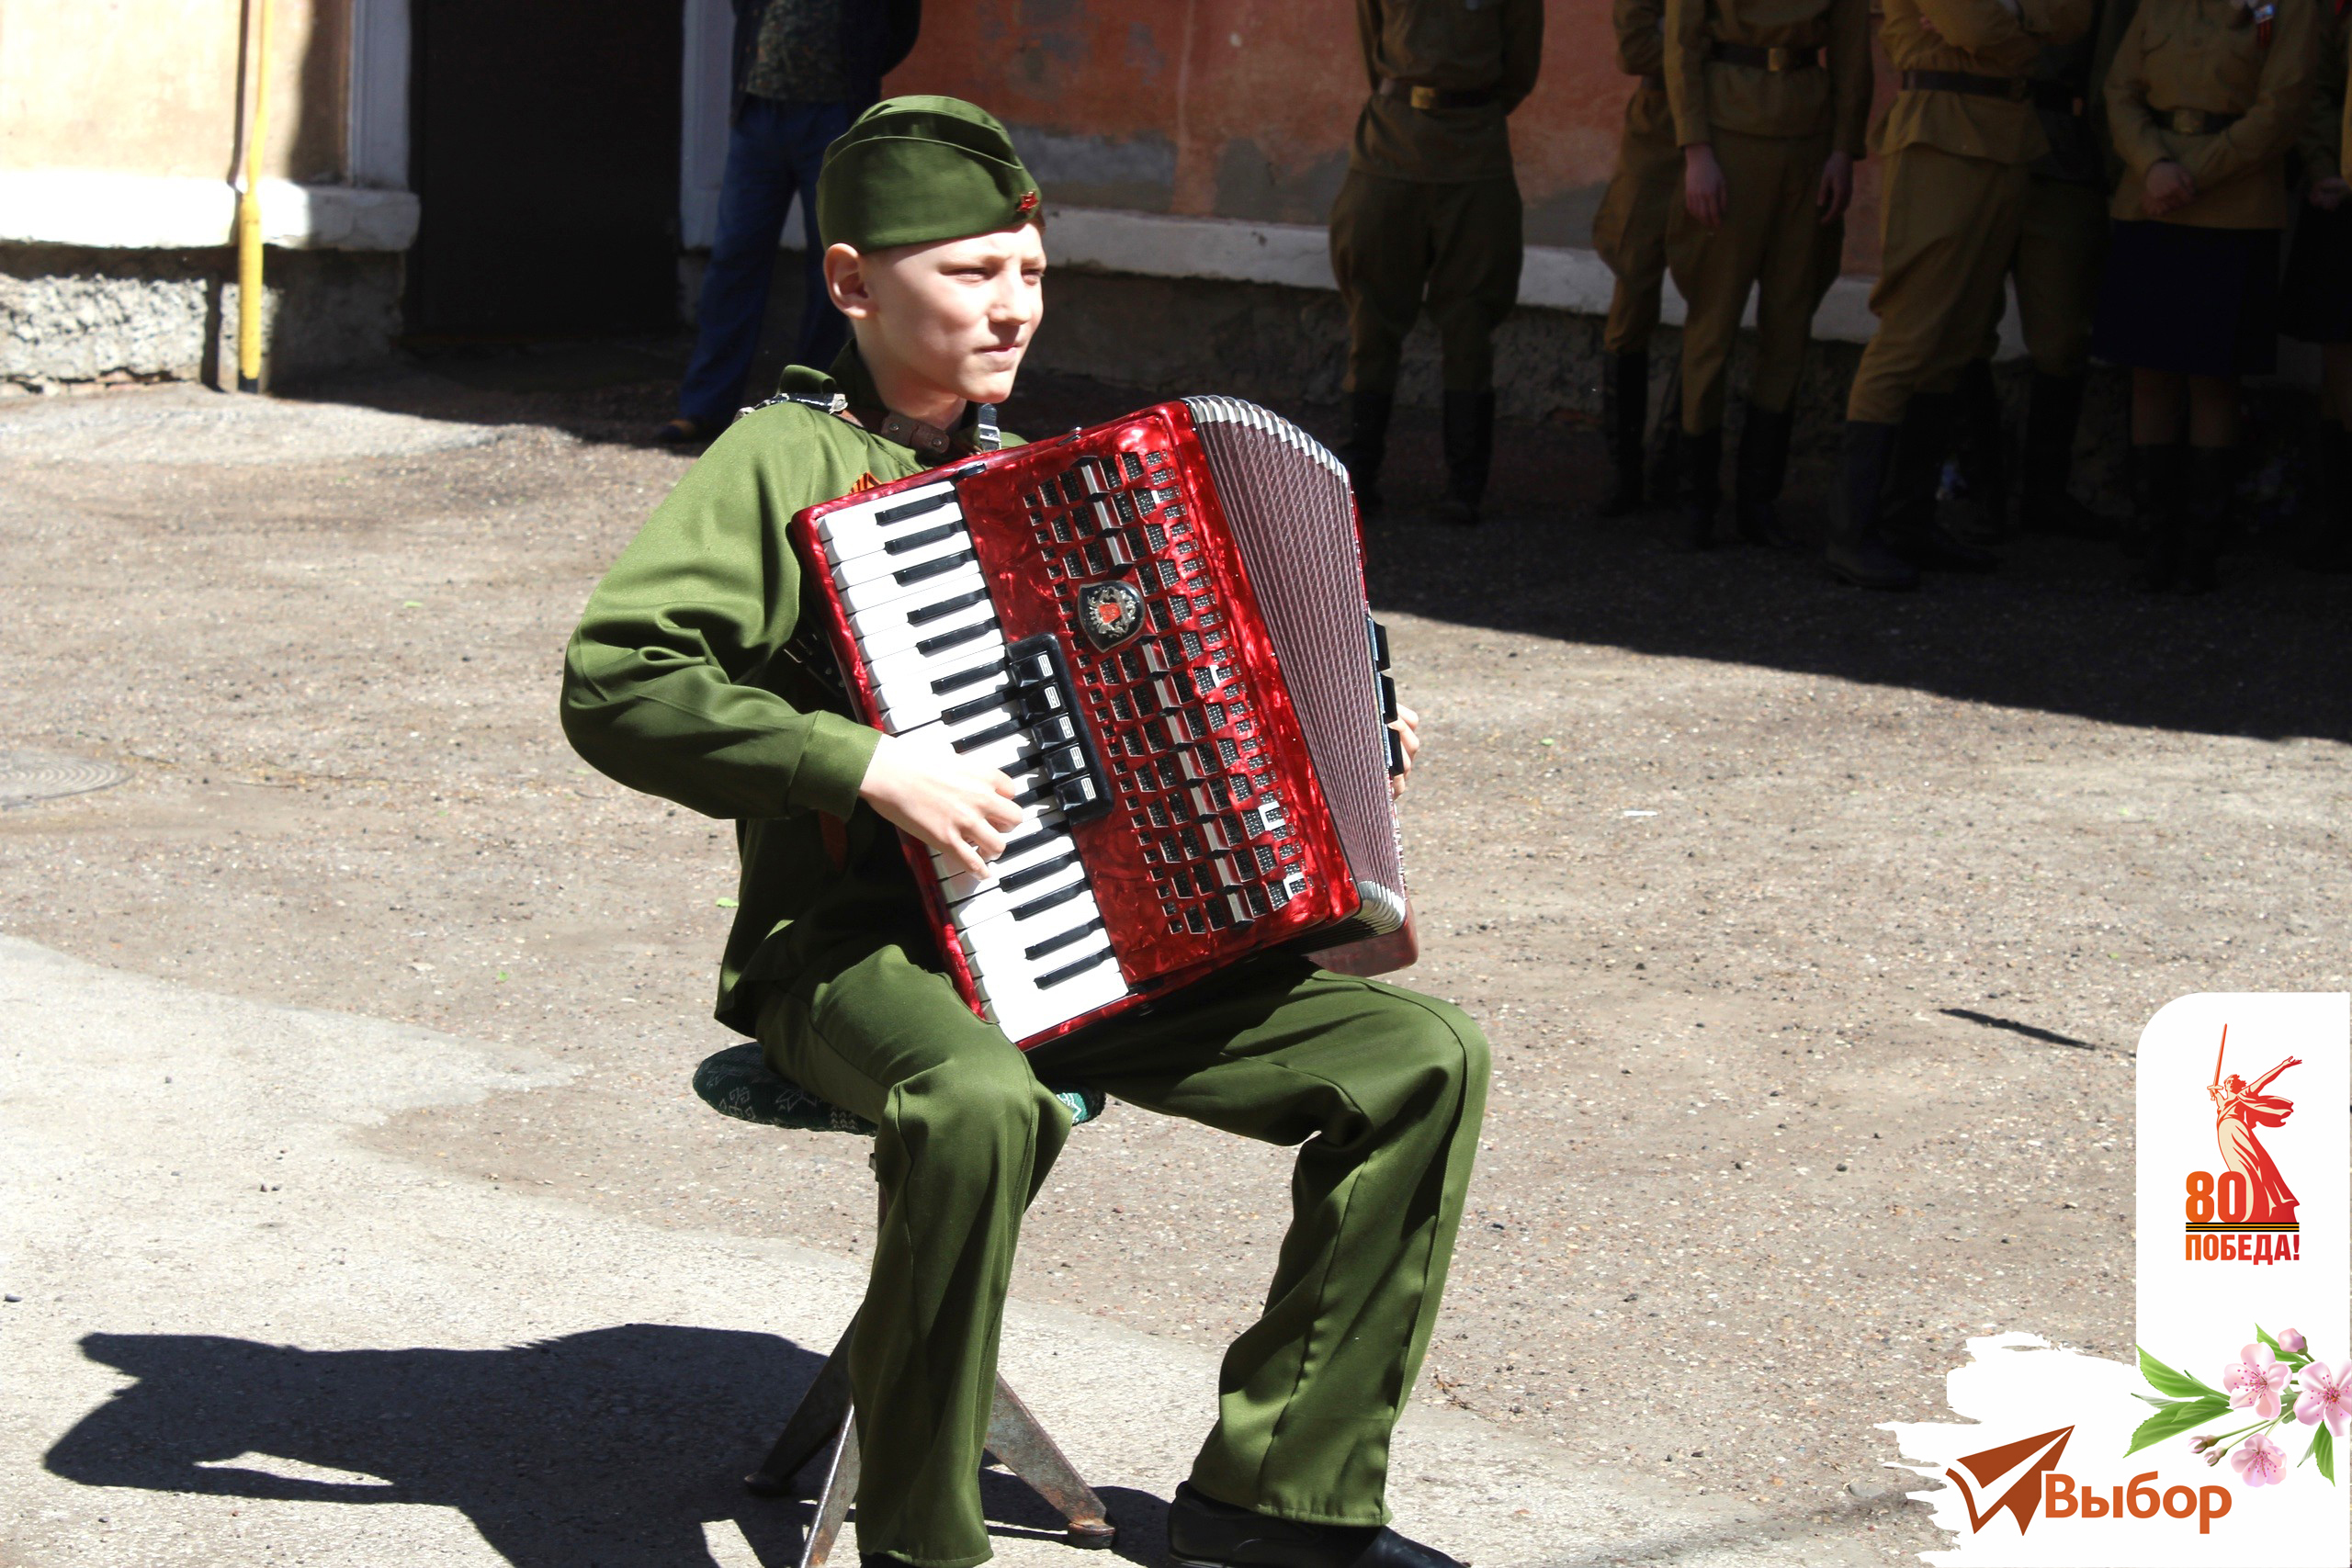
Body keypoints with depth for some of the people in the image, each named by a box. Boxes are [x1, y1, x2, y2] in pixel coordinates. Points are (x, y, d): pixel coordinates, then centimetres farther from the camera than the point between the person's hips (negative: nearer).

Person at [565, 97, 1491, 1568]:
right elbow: (614, 680, -21)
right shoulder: (788, 462, -7)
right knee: (981, 1107, -42)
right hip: (858, 948, -7)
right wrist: (868, 768, -26)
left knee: (1425, 1055, -6)